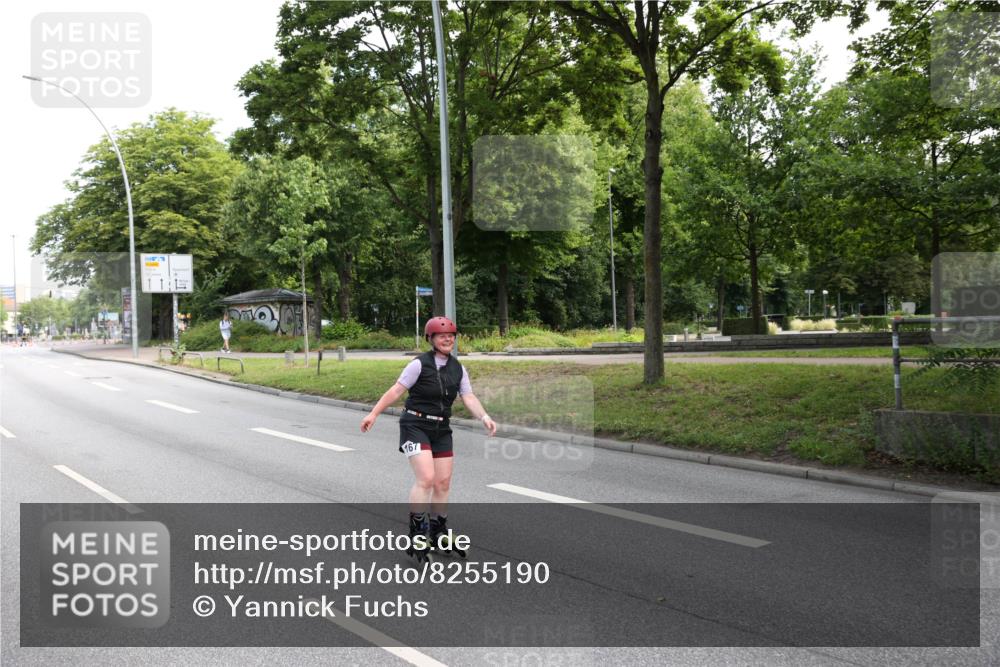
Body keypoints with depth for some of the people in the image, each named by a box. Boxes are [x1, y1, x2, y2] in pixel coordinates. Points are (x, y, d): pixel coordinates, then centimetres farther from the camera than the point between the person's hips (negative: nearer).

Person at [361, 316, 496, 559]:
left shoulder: (458, 369, 6)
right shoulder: (420, 364, -11)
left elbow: (469, 397, -2)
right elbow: (396, 391, -10)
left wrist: (484, 417, -19)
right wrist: (374, 413, -12)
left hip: (441, 429, 6)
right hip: (415, 426, -6)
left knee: (443, 482, 8)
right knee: (426, 478, -17)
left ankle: (437, 531, 24)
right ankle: (416, 531, -6)